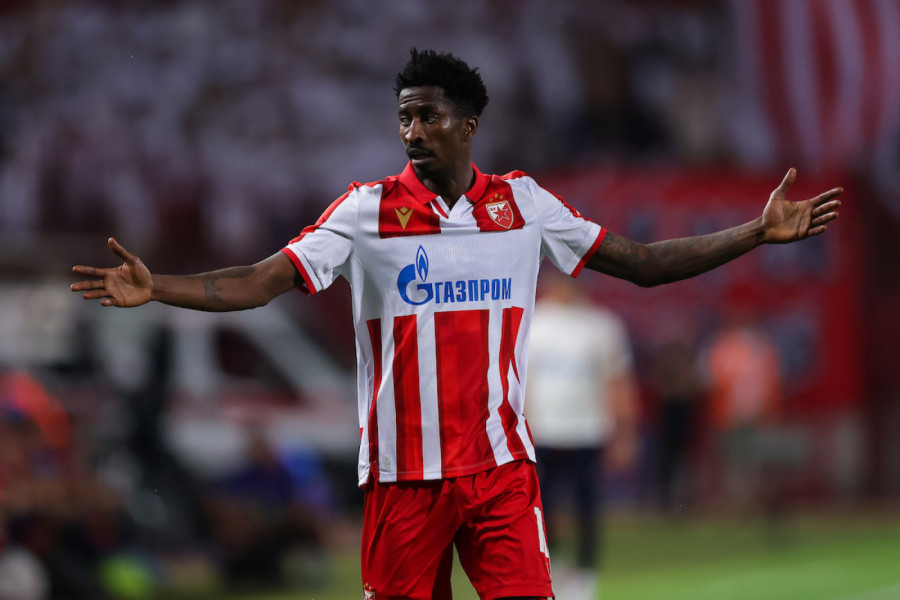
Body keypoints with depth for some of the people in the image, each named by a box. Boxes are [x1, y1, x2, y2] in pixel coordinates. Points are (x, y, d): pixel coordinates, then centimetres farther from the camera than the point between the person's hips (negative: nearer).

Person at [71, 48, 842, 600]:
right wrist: (155, 289, -20)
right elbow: (261, 282, -6)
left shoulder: (523, 203, 5)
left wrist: (759, 233, 6)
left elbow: (644, 263, 11)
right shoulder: (368, 209, -1)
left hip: (501, 465, 1)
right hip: (403, 468, -1)